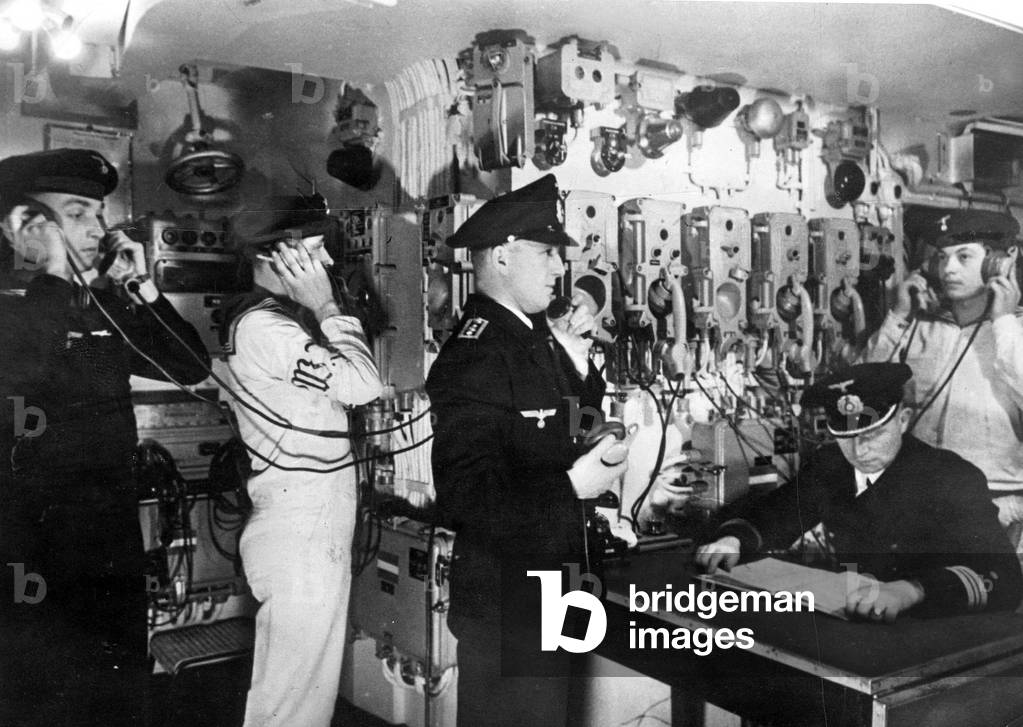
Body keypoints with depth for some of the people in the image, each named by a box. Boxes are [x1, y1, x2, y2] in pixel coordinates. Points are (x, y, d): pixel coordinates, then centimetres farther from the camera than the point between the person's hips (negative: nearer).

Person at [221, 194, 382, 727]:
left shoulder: (282, 317, 13)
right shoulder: (263, 326, -18)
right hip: (300, 530, -10)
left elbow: (345, 387, 12)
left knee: (312, 684, 21)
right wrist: (327, 307, -14)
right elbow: (363, 384, -20)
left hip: (314, 523, 10)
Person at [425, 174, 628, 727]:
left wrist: (575, 357, 0)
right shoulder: (473, 357, -22)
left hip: (545, 592, 10)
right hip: (506, 604, -9)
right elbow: (463, 499, -27)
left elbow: (576, 423, 14)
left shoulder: (534, 336, 8)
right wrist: (571, 486, -30)